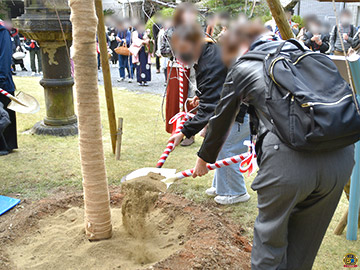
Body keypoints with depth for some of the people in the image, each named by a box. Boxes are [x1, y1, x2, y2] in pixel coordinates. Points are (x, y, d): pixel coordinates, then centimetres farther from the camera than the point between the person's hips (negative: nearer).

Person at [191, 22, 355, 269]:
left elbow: (221, 121, 21)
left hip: (288, 159, -5)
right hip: (341, 155, 5)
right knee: (305, 241, 22)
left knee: (270, 239, 16)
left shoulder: (243, 67, 11)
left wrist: (204, 158, 38)